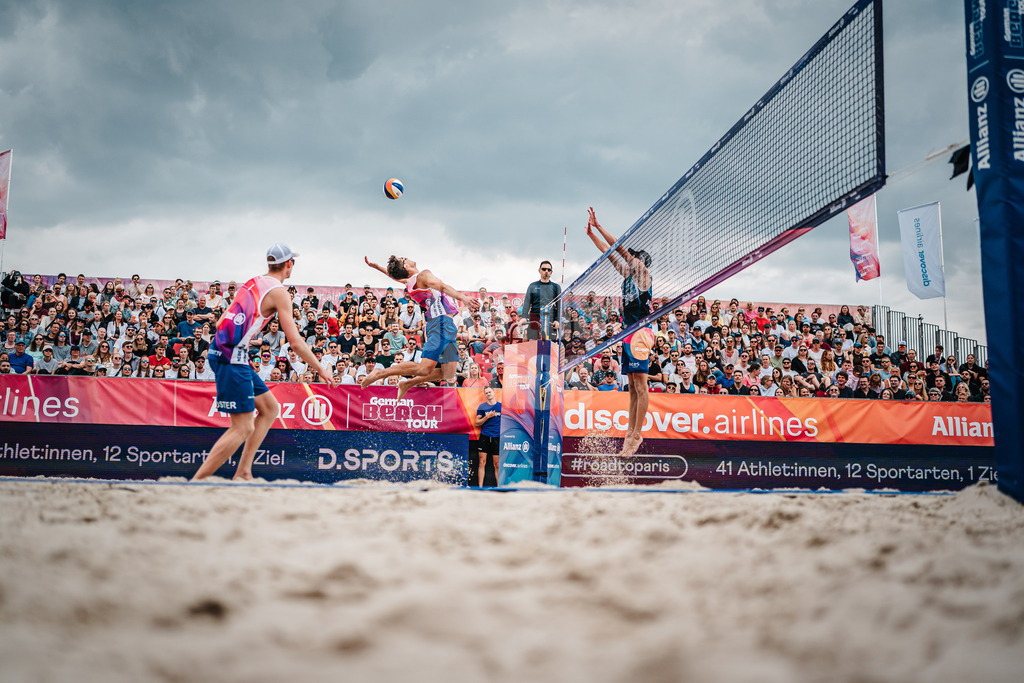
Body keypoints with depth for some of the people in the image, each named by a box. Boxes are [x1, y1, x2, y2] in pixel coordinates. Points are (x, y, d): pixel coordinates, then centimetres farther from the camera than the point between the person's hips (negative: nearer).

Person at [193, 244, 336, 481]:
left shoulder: (253, 283, 18)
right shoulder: (279, 291, -7)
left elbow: (221, 322, 22)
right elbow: (295, 342, -10)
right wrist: (321, 371, -1)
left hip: (221, 350, 9)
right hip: (232, 356, -9)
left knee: (270, 408, 15)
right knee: (243, 428, -8)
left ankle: (243, 472, 13)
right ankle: (195, 482, -9)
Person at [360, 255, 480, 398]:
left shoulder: (410, 282, 18)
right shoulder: (423, 274, -5)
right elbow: (442, 287, -23)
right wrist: (463, 298, -38)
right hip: (441, 322, -10)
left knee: (448, 375, 7)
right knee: (424, 369, -19)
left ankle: (408, 383, 17)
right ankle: (381, 373, -11)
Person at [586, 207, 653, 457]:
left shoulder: (642, 272, -1)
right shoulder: (628, 274, 20)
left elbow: (619, 248, -5)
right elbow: (610, 253, 25)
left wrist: (598, 225, -2)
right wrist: (592, 233, 23)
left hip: (640, 333, -9)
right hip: (629, 334, 9)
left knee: (640, 385, -10)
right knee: (633, 387, 7)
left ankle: (636, 435, -12)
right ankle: (630, 435, 7)